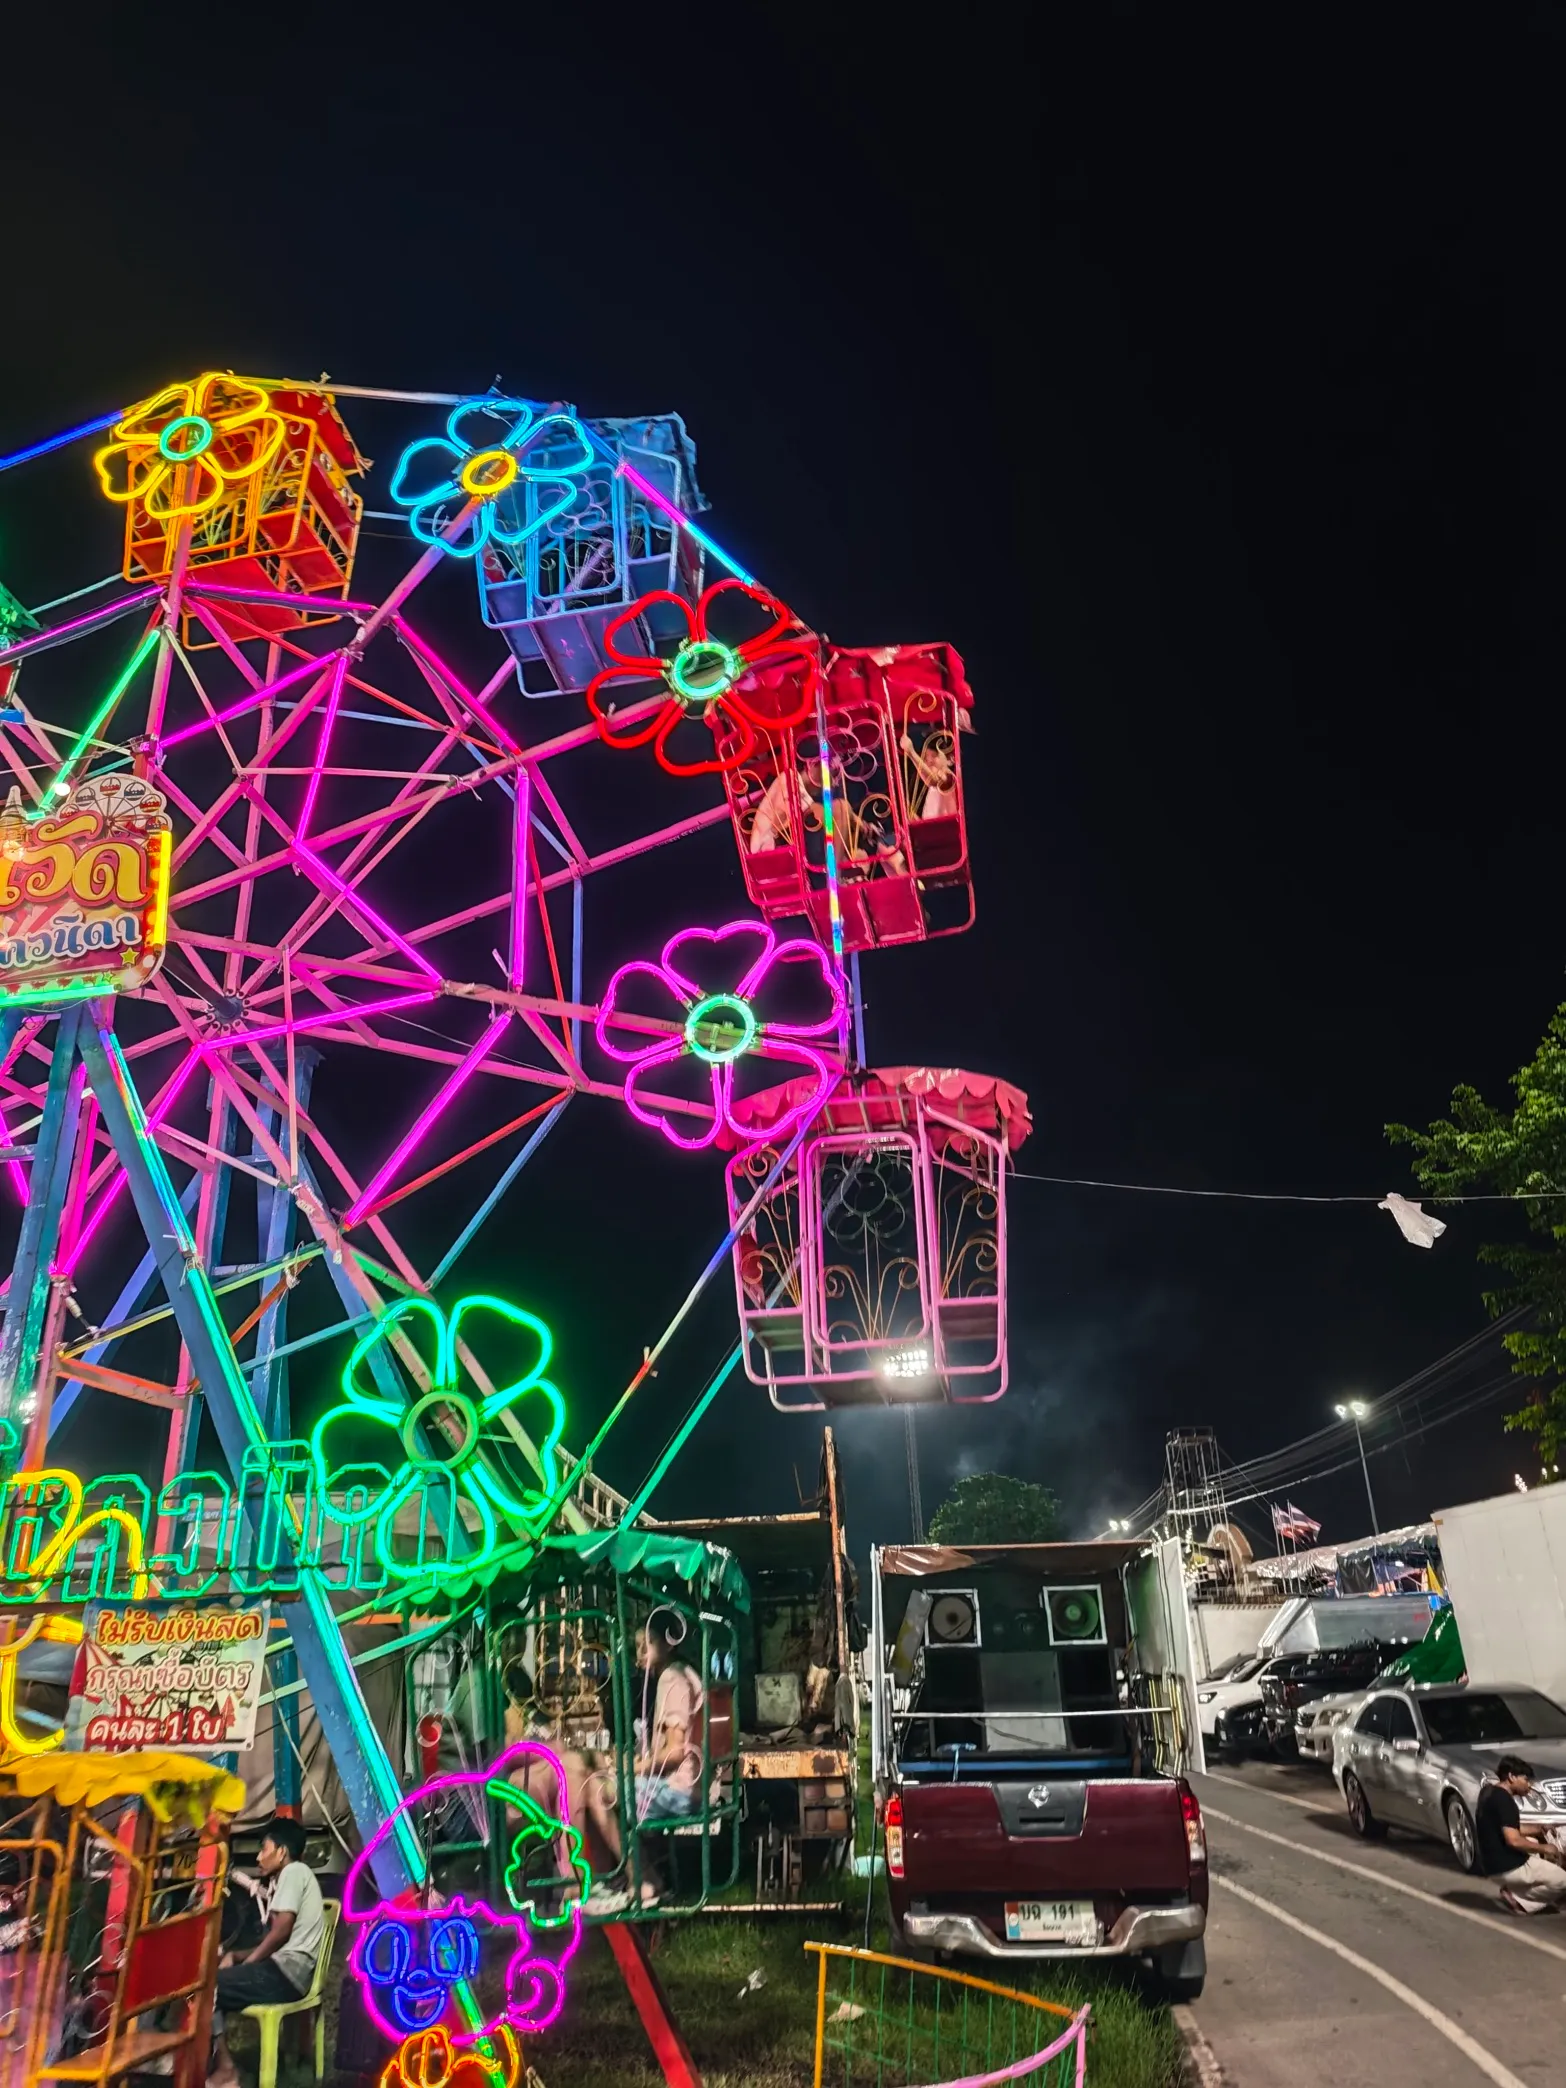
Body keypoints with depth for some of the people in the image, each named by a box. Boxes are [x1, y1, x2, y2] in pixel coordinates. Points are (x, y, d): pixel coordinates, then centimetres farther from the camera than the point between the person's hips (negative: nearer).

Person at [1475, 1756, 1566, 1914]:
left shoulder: (1489, 1792, 11)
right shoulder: (1503, 1799, -18)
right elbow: (1513, 1840, -23)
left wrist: (1539, 1830, 15)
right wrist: (1543, 1849, -8)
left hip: (1493, 1864, 9)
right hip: (1508, 1868, -9)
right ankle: (1517, 1898, -2)